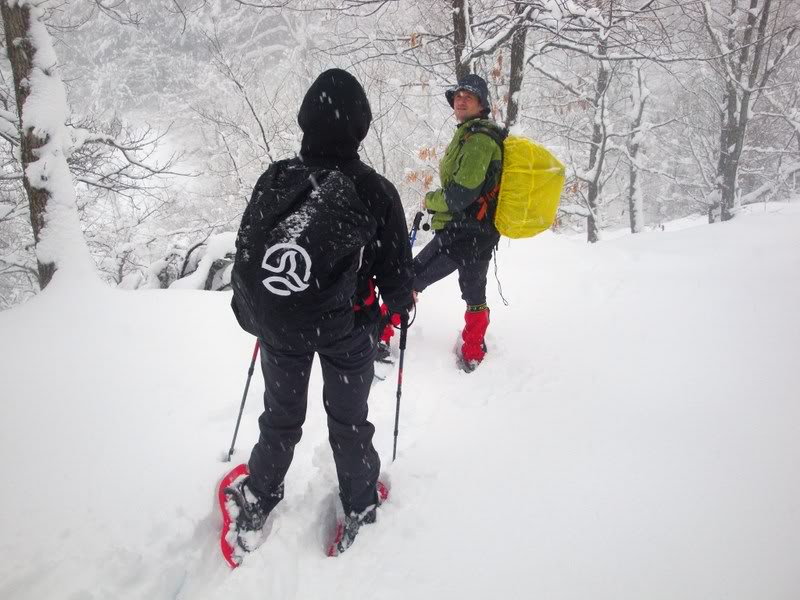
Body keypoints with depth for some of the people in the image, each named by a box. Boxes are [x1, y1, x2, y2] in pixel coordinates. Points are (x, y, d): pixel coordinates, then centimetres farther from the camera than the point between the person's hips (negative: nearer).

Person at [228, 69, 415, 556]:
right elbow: (397, 269, -11)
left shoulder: (276, 180, -15)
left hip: (282, 326, 2)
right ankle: (360, 506, 34)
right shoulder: (377, 191, -19)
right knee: (349, 420, 18)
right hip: (350, 330, -1)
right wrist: (401, 304, 11)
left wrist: (247, 307, 14)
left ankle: (258, 503, 38)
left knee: (280, 416, 22)